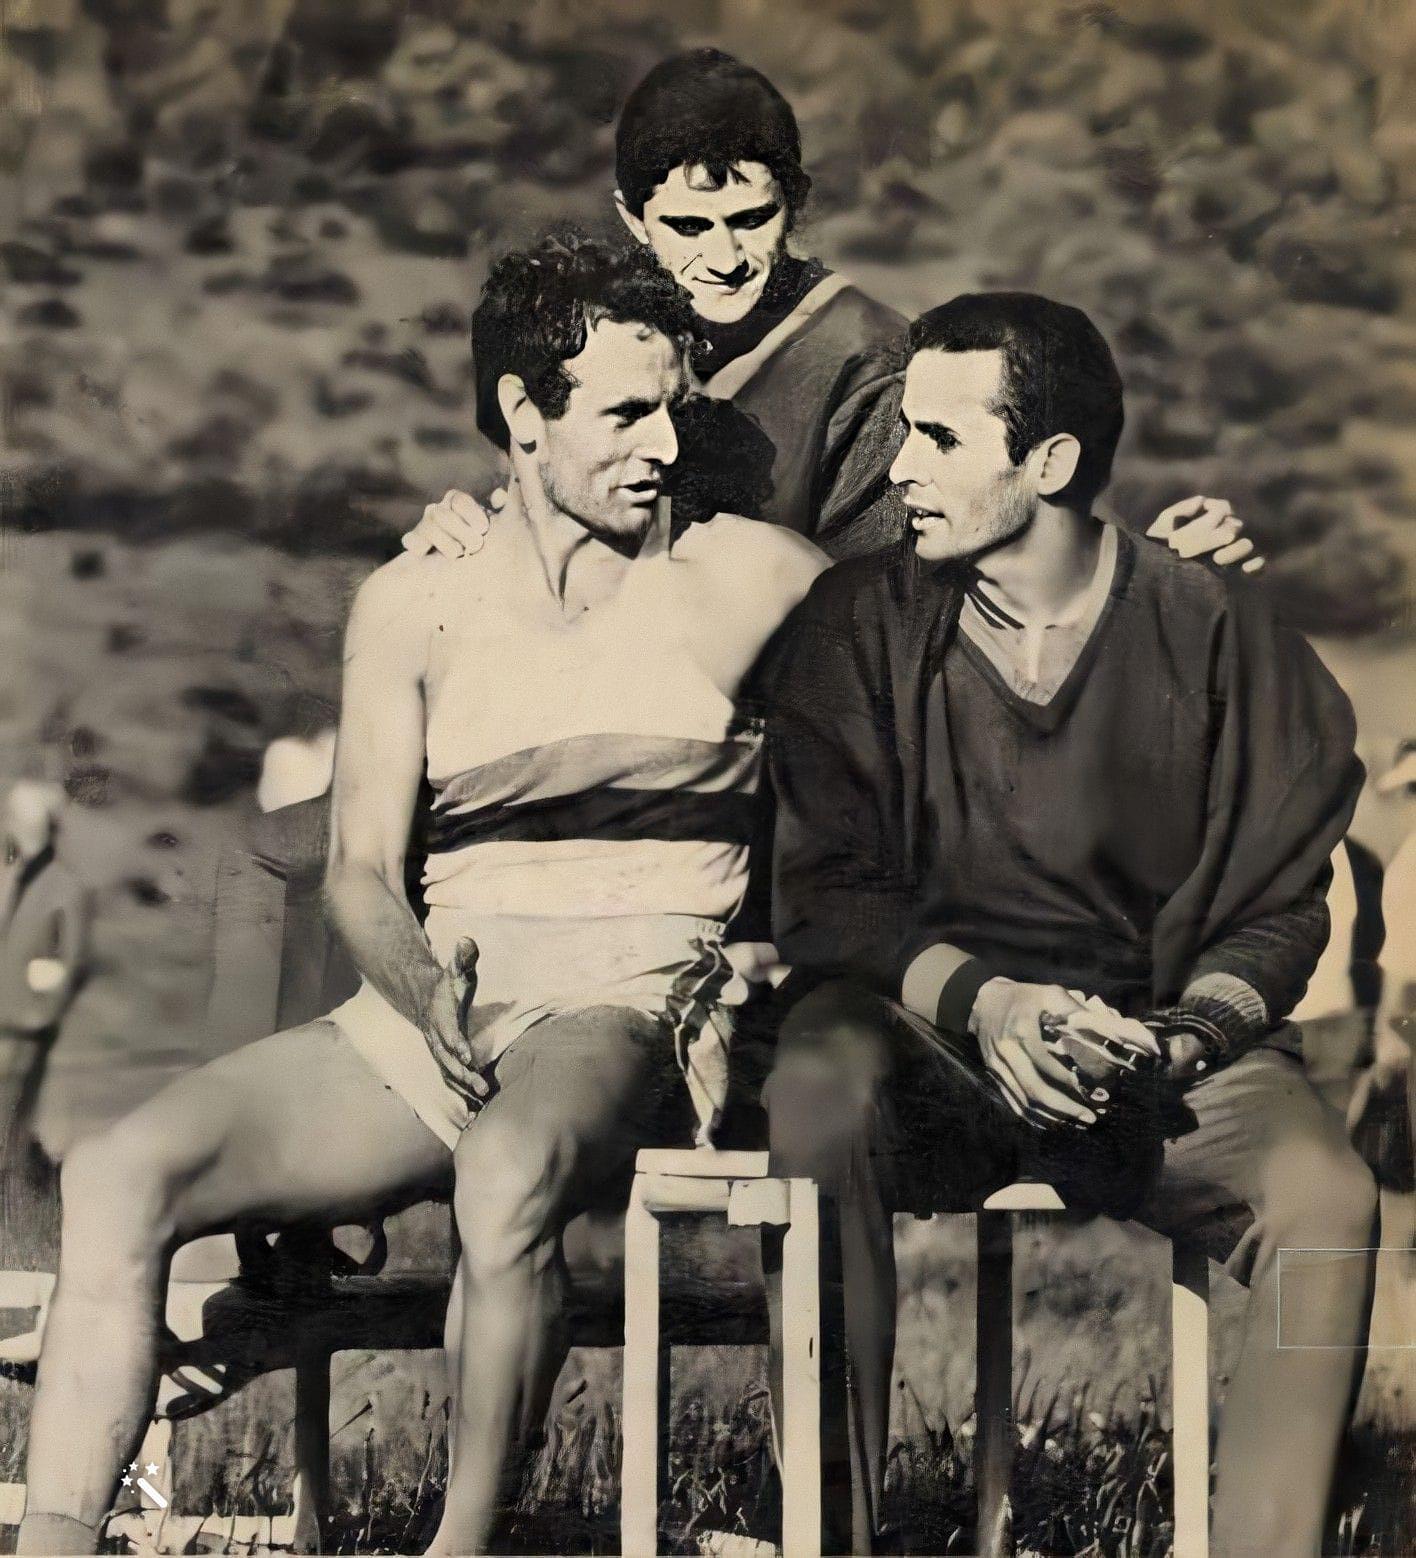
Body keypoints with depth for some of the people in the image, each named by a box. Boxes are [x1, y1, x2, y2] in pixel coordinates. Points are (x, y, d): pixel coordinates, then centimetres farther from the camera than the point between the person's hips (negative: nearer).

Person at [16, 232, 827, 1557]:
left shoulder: (749, 578, 8)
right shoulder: (412, 606, 14)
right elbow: (360, 867, 7)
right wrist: (424, 988, -12)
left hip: (641, 1000, -3)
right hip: (436, 1007, 4)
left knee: (509, 1168, -40)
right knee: (120, 1173, -21)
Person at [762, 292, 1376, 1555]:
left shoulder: (1215, 634, 2)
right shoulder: (859, 627, 4)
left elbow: (1279, 909, 4)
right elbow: (824, 892, 0)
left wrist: (1180, 1038, -16)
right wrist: (980, 999, -18)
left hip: (1157, 1039, 0)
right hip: (924, 1026, 0)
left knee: (1329, 1194, -29)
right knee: (821, 1089, -35)